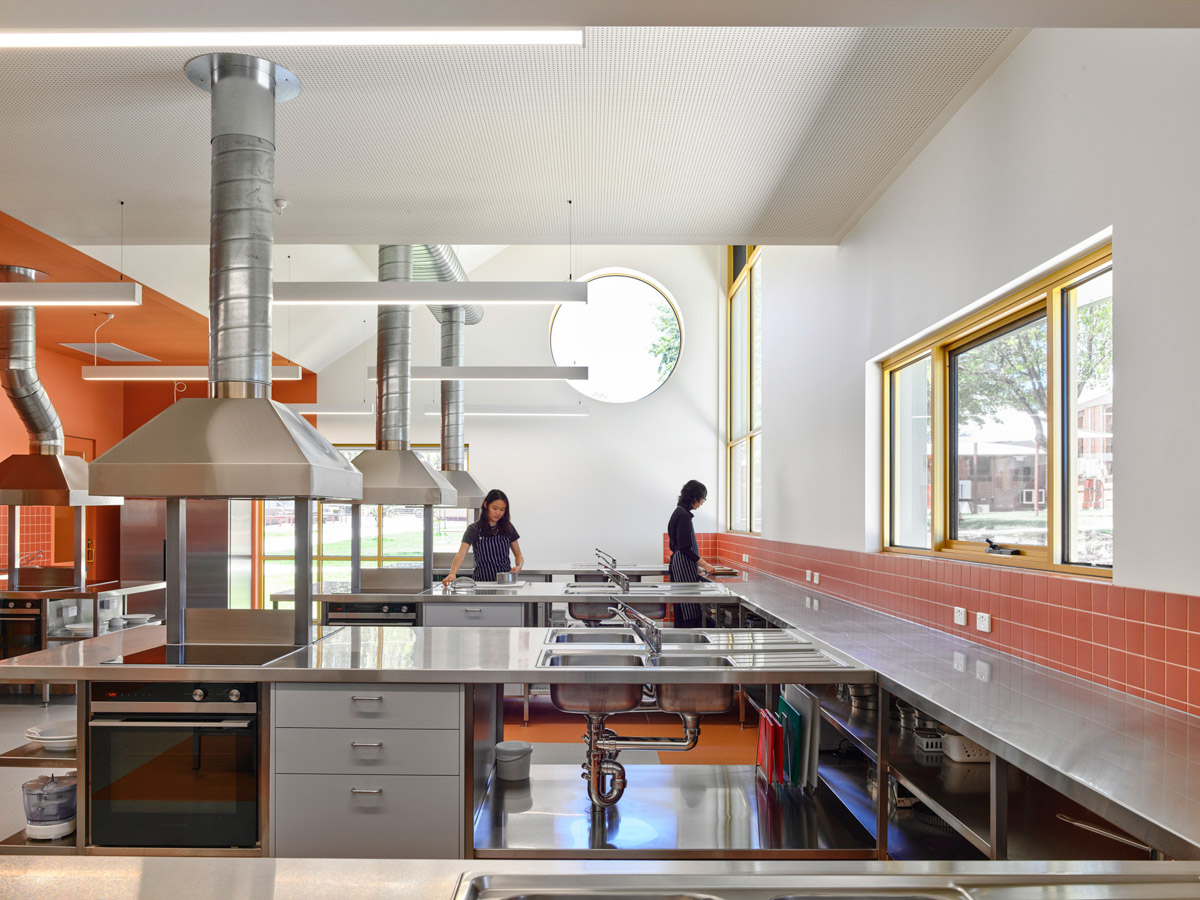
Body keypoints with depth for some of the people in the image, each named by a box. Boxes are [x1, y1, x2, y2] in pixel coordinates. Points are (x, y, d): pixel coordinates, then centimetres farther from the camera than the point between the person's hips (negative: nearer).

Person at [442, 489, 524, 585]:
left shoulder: (508, 528, 9)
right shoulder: (474, 529, -2)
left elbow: (518, 554, 14)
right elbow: (461, 554, -14)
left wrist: (519, 566, -9)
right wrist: (452, 574, -33)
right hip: (483, 580, -2)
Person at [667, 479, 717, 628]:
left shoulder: (679, 513, 14)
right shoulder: (683, 515, -16)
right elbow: (684, 548, -20)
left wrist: (696, 564, 24)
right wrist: (704, 564, -15)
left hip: (678, 566, 10)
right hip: (684, 567, -10)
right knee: (690, 614, -9)